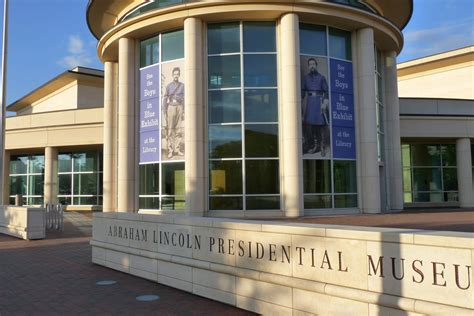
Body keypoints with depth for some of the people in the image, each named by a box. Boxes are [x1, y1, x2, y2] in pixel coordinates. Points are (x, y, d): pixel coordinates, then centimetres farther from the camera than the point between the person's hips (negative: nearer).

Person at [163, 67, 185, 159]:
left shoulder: (182, 85, 11)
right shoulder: (169, 86, 6)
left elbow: (183, 98, 10)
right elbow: (165, 99, 4)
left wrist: (184, 111, 4)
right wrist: (164, 111, -3)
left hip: (179, 107, 2)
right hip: (171, 107, -2)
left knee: (179, 129, 0)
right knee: (170, 129, -5)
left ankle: (177, 149, 5)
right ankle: (170, 150, -4)